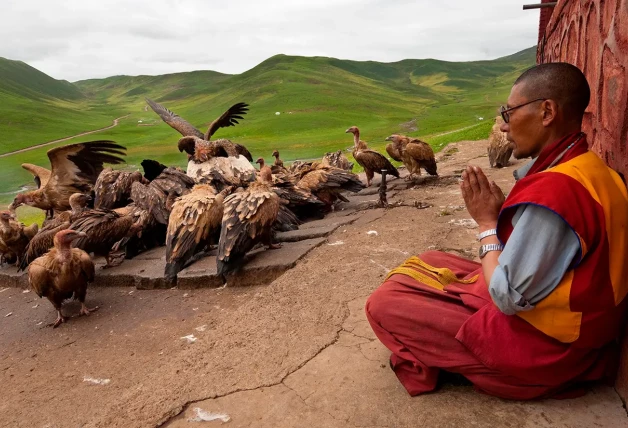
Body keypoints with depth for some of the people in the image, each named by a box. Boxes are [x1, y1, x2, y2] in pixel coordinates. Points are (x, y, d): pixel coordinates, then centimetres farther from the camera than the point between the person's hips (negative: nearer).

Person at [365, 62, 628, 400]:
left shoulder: (551, 193, -31)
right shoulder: (587, 169, 1)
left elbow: (507, 298, -24)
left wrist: (486, 222, -14)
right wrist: (500, 210, -3)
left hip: (540, 348, -10)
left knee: (384, 303, -9)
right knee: (428, 263, 18)